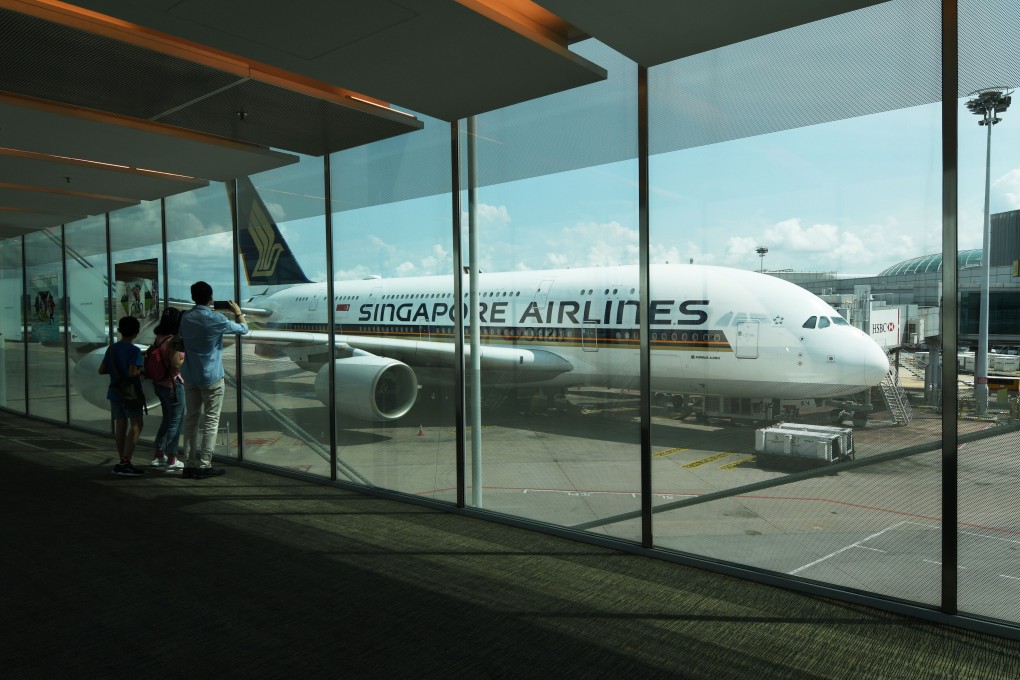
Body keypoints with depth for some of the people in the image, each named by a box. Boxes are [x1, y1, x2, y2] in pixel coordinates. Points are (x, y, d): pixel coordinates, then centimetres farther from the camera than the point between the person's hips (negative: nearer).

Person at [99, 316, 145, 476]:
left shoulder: (112, 348, 7)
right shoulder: (134, 350, -14)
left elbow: (101, 370, 10)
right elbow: (132, 372, -25)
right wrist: (142, 371, -6)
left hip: (115, 393, 7)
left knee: (120, 424, 12)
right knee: (136, 425, -4)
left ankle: (123, 462, 19)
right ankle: (125, 462, -13)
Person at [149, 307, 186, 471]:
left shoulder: (159, 338, 5)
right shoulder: (172, 341, -21)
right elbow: (176, 364, -25)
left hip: (159, 383, 9)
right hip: (172, 384, -9)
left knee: (167, 419, 20)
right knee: (176, 422, 2)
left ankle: (159, 456, 28)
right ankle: (172, 460, 8)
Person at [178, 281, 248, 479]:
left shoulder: (186, 317, 2)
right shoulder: (216, 319, -14)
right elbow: (243, 329, -2)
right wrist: (238, 312, 18)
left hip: (190, 377, 6)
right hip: (211, 377, -5)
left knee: (191, 419, 10)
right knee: (211, 421, 0)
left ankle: (189, 464, 11)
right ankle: (204, 466, 0)